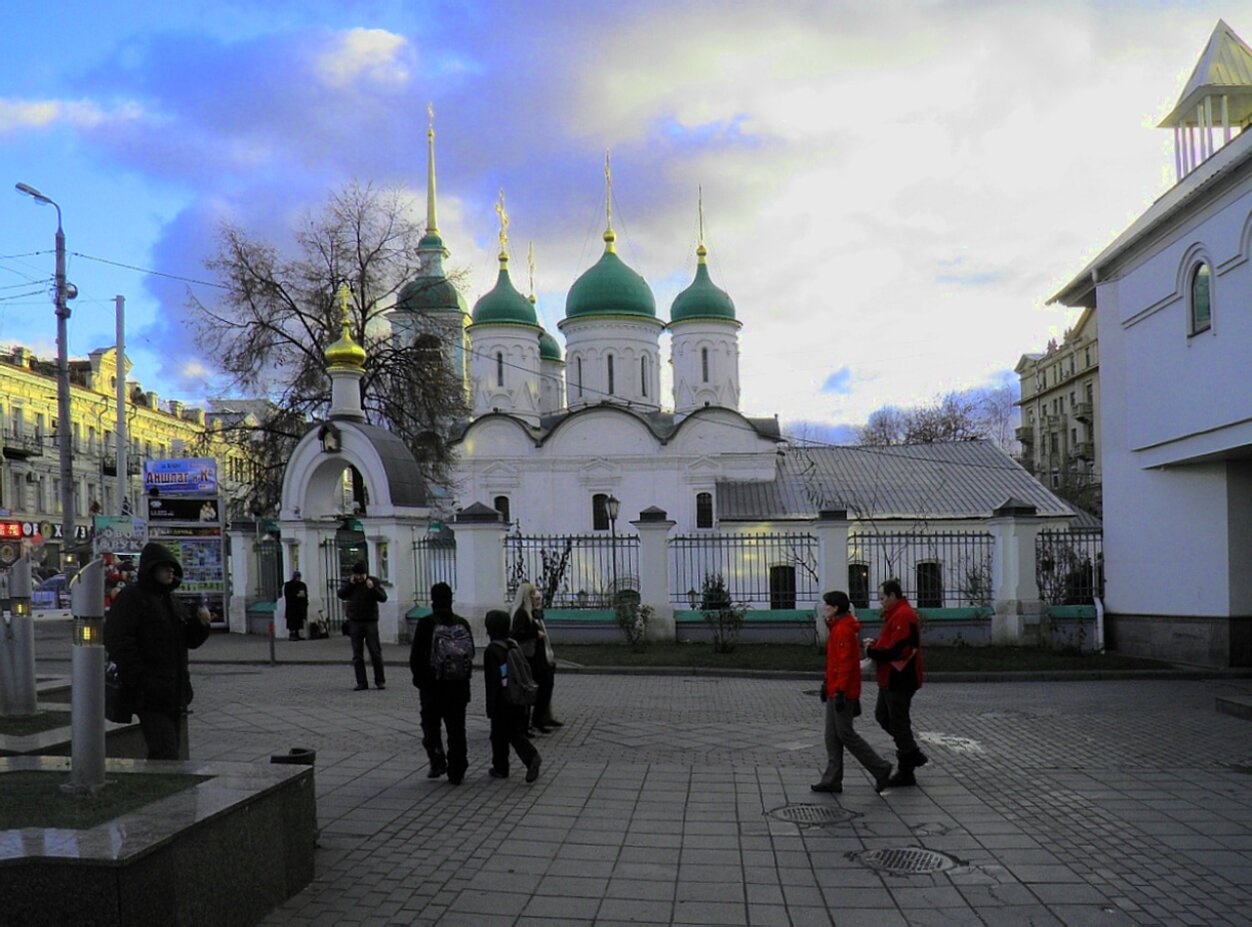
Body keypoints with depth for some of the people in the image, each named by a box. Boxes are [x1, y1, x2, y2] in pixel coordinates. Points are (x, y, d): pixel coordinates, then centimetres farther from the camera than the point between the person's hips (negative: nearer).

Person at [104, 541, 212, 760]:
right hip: (151, 696, -9)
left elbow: (190, 640, 22)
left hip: (176, 694, 9)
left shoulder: (171, 600, 18)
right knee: (167, 757, -13)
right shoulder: (130, 598, -8)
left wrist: (201, 623, 0)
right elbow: (118, 645, -16)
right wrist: (140, 683, -21)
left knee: (178, 755, 13)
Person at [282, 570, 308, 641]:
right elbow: (287, 594, -12)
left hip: (300, 606, 5)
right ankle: (291, 635, -8)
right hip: (291, 606, -5)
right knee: (292, 621, -9)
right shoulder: (288, 585, -1)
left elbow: (306, 595, 19)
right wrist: (297, 595, -18)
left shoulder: (302, 585, 16)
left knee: (299, 621, 3)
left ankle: (297, 635, 8)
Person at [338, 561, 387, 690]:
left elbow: (383, 597, -9)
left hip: (370, 621, -3)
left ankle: (380, 681, 4)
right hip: (354, 621, 3)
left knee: (375, 652, -3)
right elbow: (341, 595, -2)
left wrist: (372, 588, -23)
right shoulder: (350, 582, 6)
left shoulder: (374, 581, -3)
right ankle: (361, 682, 9)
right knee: (357, 654, 4)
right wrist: (350, 584, -12)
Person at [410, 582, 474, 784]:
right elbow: (471, 654, 9)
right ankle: (456, 772, 10)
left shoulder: (425, 624, -11)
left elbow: (416, 656, -10)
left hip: (432, 685, -3)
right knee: (456, 729, 8)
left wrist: (419, 678, 3)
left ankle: (437, 762, 2)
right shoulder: (462, 623, 2)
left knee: (431, 726, 13)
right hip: (458, 685, 3)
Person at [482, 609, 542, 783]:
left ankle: (500, 768, 18)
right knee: (516, 733, 11)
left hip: (502, 703, -6)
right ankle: (532, 757, -9)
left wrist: (490, 708, -10)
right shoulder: (514, 646, 6)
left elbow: (492, 681, -15)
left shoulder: (491, 651, -15)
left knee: (499, 736, 9)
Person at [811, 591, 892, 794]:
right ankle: (832, 780, 12)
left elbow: (846, 663, -22)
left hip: (843, 692, -10)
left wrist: (841, 691, -24)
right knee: (832, 735, 9)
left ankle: (880, 769, 6)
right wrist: (827, 683, 23)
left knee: (845, 734, -4)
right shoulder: (836, 628, 15)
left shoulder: (843, 630, -17)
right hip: (835, 691, 10)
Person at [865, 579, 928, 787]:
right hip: (892, 679, 11)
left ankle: (906, 773, 10)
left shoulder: (903, 616, -20)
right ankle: (913, 754, 25)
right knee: (882, 715, 18)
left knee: (898, 723, -1)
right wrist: (875, 644, 3)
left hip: (899, 681, -11)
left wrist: (872, 650, -15)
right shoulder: (896, 614, 14)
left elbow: (896, 650, -27)